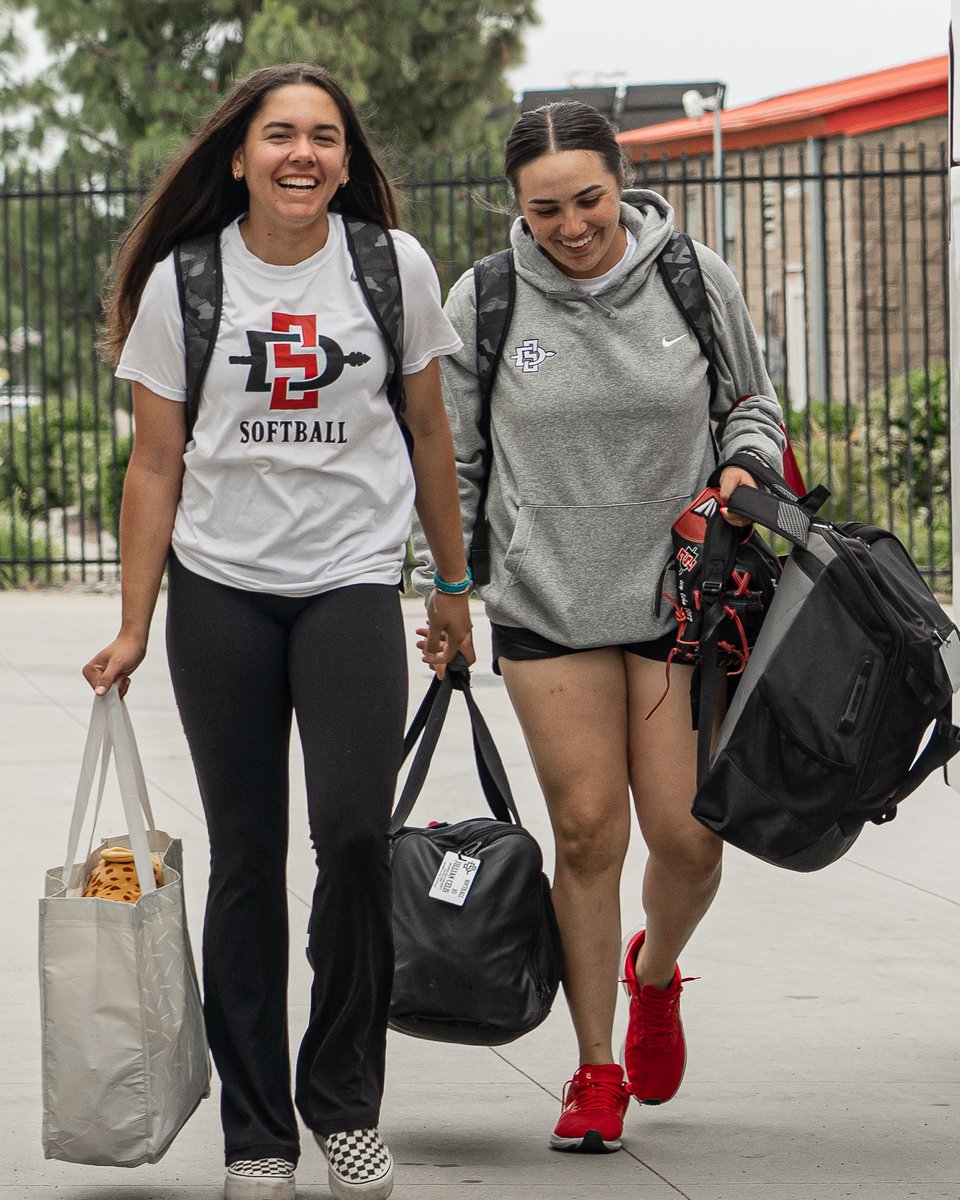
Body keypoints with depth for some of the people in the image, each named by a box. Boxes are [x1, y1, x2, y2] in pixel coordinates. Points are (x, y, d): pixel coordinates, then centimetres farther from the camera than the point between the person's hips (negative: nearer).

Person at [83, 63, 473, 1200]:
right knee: (245, 857, 2)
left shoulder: (394, 267, 2)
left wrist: (452, 583, 16)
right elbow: (156, 461, 5)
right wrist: (132, 626, 4)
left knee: (354, 829, -16)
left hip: (352, 578, -1)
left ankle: (344, 1102, 3)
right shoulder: (183, 283, 1)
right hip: (220, 588, 1)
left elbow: (429, 432, 12)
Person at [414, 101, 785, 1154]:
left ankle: (654, 975, 33)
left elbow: (752, 405, 14)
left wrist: (744, 465, -7)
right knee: (586, 833, -3)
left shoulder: (699, 283, -1)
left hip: (681, 595, 1)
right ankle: (595, 1070, 10)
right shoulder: (481, 305, -2)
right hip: (546, 604, 0)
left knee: (686, 838, -2)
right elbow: (450, 463, 8)